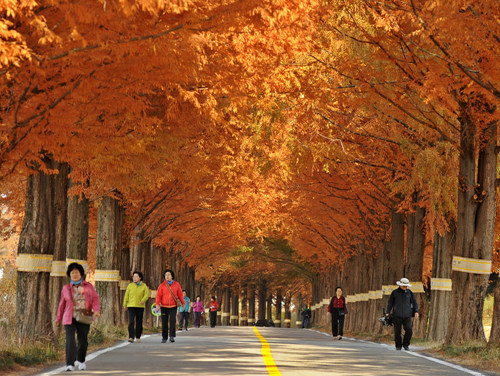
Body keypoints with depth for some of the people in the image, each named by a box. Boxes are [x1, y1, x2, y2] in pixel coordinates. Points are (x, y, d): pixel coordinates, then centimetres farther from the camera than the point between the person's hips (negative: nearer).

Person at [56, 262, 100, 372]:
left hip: (84, 319, 1)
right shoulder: (66, 288, 5)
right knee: (70, 341, -14)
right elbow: (62, 303, 14)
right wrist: (58, 318, 20)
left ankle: (81, 361, 33)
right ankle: (70, 365, -15)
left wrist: (96, 310, -19)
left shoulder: (88, 286, 3)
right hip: (70, 319, -1)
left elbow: (95, 299, -1)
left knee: (83, 341, 9)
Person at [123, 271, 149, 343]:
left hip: (140, 306, 1)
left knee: (139, 322, 6)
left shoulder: (144, 286, 3)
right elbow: (127, 295, 8)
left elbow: (147, 295, -4)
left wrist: (143, 300, -24)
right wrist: (125, 305, 8)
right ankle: (131, 337, -17)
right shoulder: (130, 285, 3)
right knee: (131, 321, -13)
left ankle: (138, 337, 20)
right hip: (131, 306, -1)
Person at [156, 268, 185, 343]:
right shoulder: (162, 285, -4)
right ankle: (164, 338, 16)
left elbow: (180, 294, 5)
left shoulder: (176, 284, 0)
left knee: (172, 321, -19)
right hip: (164, 307, 1)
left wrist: (183, 304, 3)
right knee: (164, 322, 3)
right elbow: (158, 296, -8)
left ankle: (172, 337, -18)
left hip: (173, 307, -1)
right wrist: (157, 305, -19)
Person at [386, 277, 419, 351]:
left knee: (409, 330, -10)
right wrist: (387, 312, -1)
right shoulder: (395, 292, 4)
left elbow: (414, 302, 12)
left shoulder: (409, 292, 8)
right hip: (397, 316, -1)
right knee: (397, 331, 0)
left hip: (407, 315, 1)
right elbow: (390, 303, 7)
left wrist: (416, 311, 1)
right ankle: (398, 346, 14)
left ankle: (406, 345, 7)